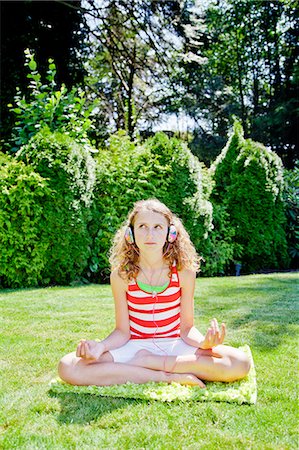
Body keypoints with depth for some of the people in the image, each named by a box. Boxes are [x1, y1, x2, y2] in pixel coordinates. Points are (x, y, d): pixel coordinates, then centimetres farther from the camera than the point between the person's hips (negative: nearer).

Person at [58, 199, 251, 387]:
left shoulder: (184, 271, -7)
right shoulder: (121, 275, -7)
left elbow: (187, 327, -3)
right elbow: (123, 331, -3)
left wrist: (204, 342, -24)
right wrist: (100, 346, -23)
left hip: (174, 346, 1)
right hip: (135, 346, 0)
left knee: (240, 363, -24)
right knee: (68, 367, -26)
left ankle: (146, 362, -16)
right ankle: (170, 377, -22)